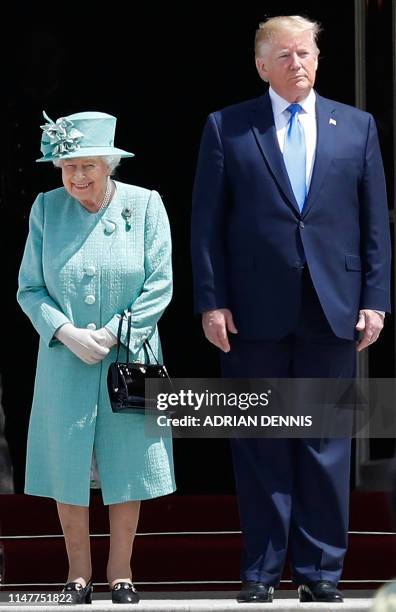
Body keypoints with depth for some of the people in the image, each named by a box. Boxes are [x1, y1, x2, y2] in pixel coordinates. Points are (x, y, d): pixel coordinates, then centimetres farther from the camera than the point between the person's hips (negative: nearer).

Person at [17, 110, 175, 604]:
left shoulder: (144, 205, -2)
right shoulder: (47, 208, 1)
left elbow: (159, 286, -5)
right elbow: (29, 289, 1)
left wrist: (112, 335, -13)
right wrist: (67, 333, -14)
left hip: (129, 360, -1)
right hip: (64, 362, 1)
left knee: (127, 469, 3)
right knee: (67, 468, 3)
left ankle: (120, 574, 14)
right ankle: (78, 574, 14)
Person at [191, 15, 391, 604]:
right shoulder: (227, 128, 4)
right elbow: (207, 224, 2)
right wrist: (211, 302, -5)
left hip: (333, 308, 1)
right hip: (256, 311, -1)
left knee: (326, 443, 4)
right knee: (260, 445, 3)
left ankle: (320, 568, 10)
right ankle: (261, 569, 10)